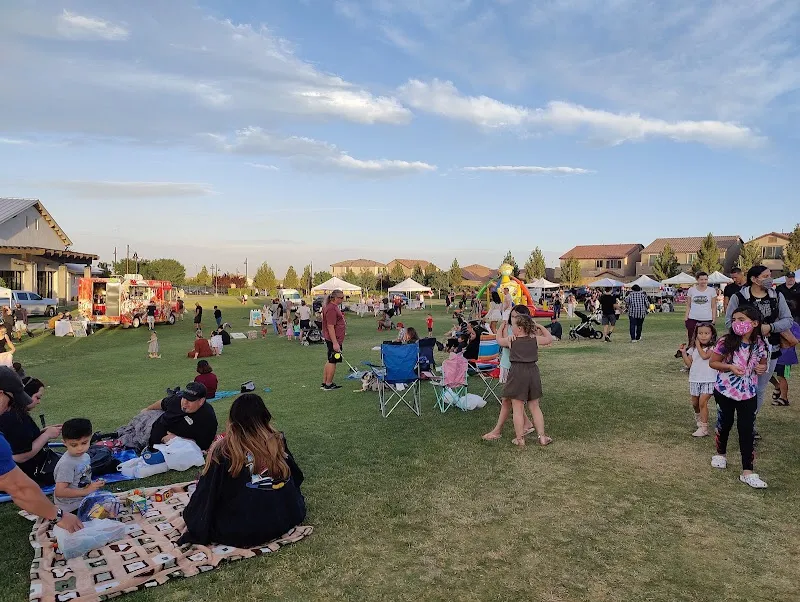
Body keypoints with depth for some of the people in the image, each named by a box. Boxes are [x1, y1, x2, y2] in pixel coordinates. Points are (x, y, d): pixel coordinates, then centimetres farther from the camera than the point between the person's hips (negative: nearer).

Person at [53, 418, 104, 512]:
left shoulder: (85, 456, 3)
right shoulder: (67, 464, -23)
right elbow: (59, 492, -27)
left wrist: (95, 484, -1)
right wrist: (86, 491, -23)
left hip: (84, 500, 8)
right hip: (71, 508, -8)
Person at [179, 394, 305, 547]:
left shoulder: (223, 450, -14)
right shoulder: (278, 440, -5)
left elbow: (207, 493, -6)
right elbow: (296, 477, 9)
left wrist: (194, 522, 11)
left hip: (241, 532, -1)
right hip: (287, 518, 1)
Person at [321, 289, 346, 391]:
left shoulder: (333, 307, 13)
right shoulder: (331, 309, -21)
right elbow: (330, 327, -25)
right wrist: (335, 343, -26)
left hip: (332, 339, 11)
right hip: (334, 340, -11)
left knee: (330, 361, 16)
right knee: (332, 361, -2)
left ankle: (324, 383, 23)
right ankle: (328, 385, 7)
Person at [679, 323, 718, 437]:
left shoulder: (713, 348, -7)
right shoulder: (693, 348, 7)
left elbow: (704, 356, -24)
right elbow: (689, 364, 7)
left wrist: (698, 345, -10)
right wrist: (683, 353, -5)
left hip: (708, 380, -5)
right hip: (695, 379, 5)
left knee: (702, 402, -12)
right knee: (695, 403, 17)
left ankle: (703, 428, -7)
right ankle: (698, 417, 46)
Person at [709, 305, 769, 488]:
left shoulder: (760, 345, -7)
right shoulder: (726, 342, -14)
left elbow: (763, 364, 11)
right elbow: (712, 362, -6)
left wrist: (762, 368, -11)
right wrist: (730, 366, -21)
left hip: (748, 394, 1)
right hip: (725, 391, -1)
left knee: (747, 430, 2)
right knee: (724, 424, 17)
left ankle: (747, 472, 9)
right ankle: (720, 454, 42)